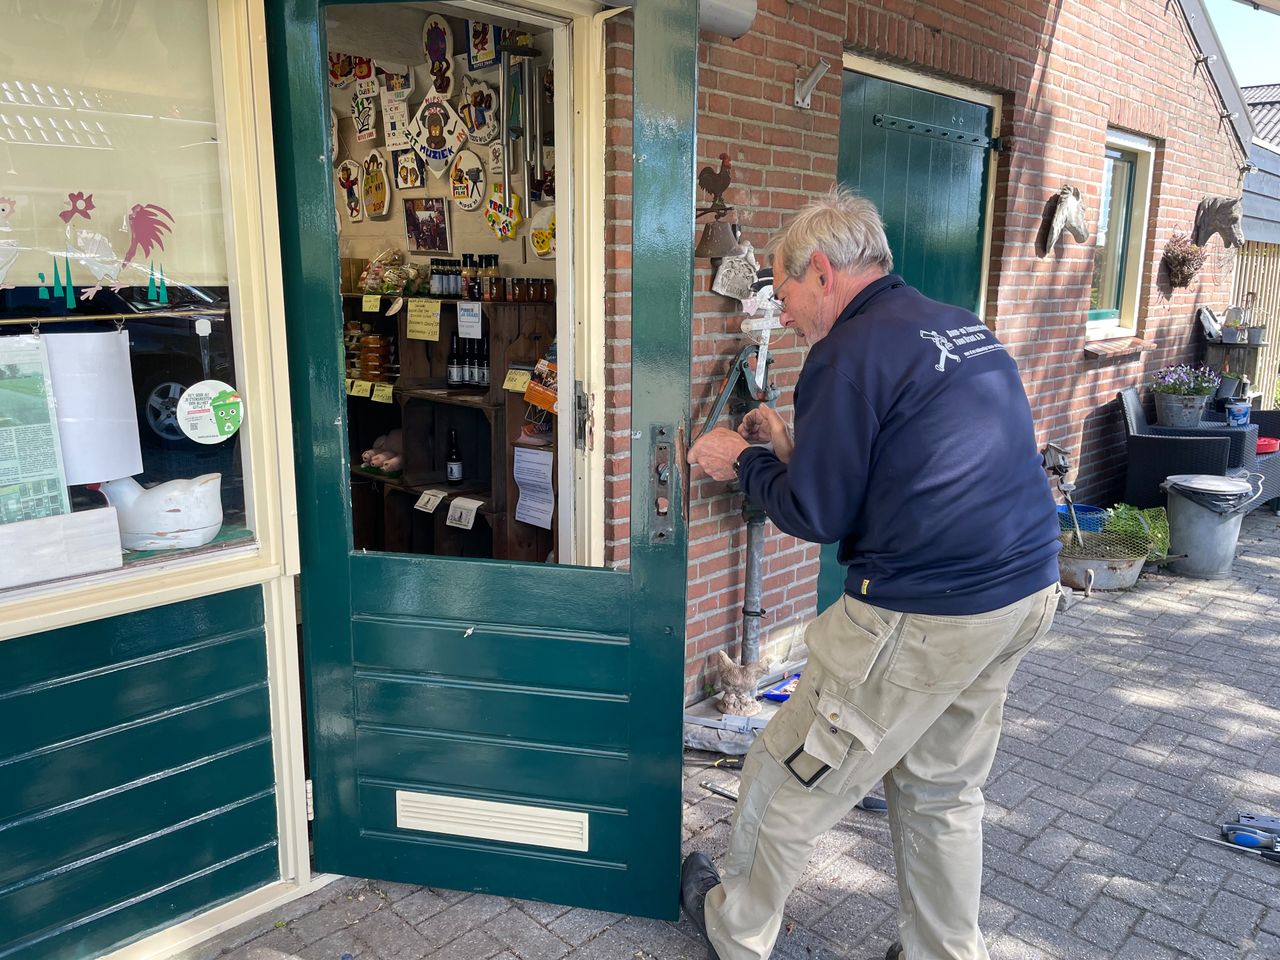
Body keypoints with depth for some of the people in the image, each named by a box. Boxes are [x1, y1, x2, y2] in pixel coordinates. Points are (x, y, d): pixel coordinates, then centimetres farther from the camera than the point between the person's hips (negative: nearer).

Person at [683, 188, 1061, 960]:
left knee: (789, 778, 11)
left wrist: (744, 461, 6)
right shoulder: (965, 327, 12)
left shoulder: (853, 351, -14)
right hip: (1028, 590, 9)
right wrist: (792, 450, 19)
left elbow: (815, 517, -11)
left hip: (926, 618, -8)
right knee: (942, 788, 23)